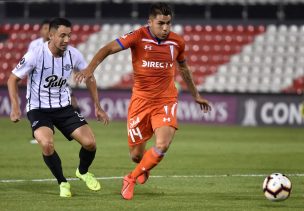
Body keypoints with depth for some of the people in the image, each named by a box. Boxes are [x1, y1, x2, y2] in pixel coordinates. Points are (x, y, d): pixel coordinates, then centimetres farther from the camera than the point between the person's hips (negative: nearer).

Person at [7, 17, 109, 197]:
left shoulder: (73, 54, -7)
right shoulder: (36, 55, -19)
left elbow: (89, 78, 10)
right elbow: (13, 79, -9)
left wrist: (98, 107, 9)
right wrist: (15, 107, -21)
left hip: (64, 108, 4)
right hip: (38, 110, -4)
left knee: (90, 143, -10)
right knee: (47, 144, -30)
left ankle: (83, 172, 25)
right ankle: (63, 183, -5)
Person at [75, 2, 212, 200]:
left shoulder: (177, 42, -1)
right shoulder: (138, 37, -12)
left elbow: (183, 68, 18)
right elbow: (108, 49, -12)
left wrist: (196, 95, 27)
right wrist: (91, 68, -29)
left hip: (166, 101, 1)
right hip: (141, 100, -1)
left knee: (162, 145, -22)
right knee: (136, 154, 6)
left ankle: (131, 179, 2)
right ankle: (143, 168, 46)